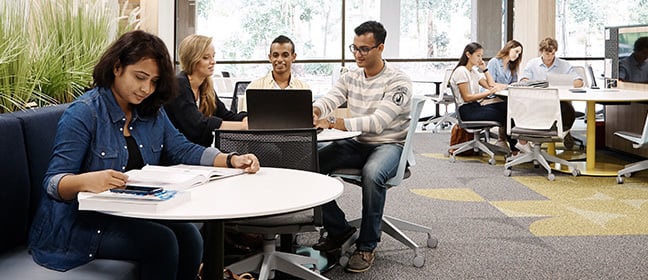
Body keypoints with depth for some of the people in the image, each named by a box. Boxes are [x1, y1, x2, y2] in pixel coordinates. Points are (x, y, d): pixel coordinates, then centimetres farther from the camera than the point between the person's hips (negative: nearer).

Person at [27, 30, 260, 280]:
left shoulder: (152, 112, 8)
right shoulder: (83, 113, -14)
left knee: (188, 235, -20)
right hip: (79, 225, -6)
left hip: (131, 215, 6)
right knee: (161, 241, -26)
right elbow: (53, 182, -18)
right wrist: (86, 181, -42)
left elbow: (183, 150, 11)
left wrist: (232, 160, -5)